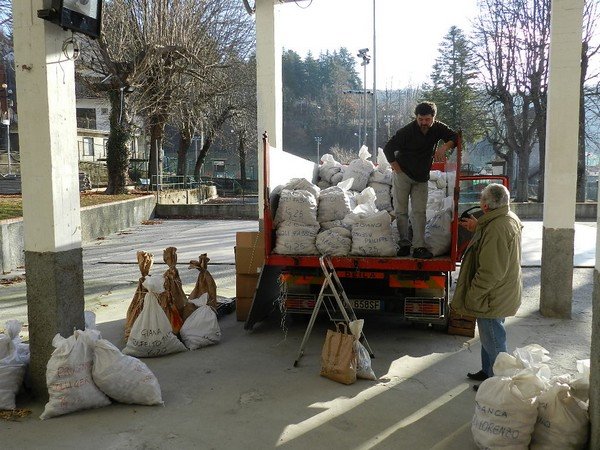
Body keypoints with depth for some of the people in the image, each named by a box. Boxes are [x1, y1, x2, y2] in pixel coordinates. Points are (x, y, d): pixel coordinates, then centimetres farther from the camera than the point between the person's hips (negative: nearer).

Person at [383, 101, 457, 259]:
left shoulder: (438, 128, -4)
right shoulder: (407, 131, -15)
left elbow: (454, 137, -3)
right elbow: (388, 148, -11)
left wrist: (444, 147, -23)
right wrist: (397, 168, -12)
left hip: (421, 178, 3)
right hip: (403, 175, -3)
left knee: (419, 212, -4)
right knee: (401, 211, -1)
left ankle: (419, 247, -7)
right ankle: (404, 244, 7)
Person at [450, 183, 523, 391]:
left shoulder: (496, 229, -29)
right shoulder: (510, 218, 4)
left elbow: (490, 272, -30)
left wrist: (470, 297, -21)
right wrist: (478, 228, 13)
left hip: (492, 298, -10)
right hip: (503, 293, 10)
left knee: (493, 341, 5)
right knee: (490, 337, 24)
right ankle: (487, 371, 40)